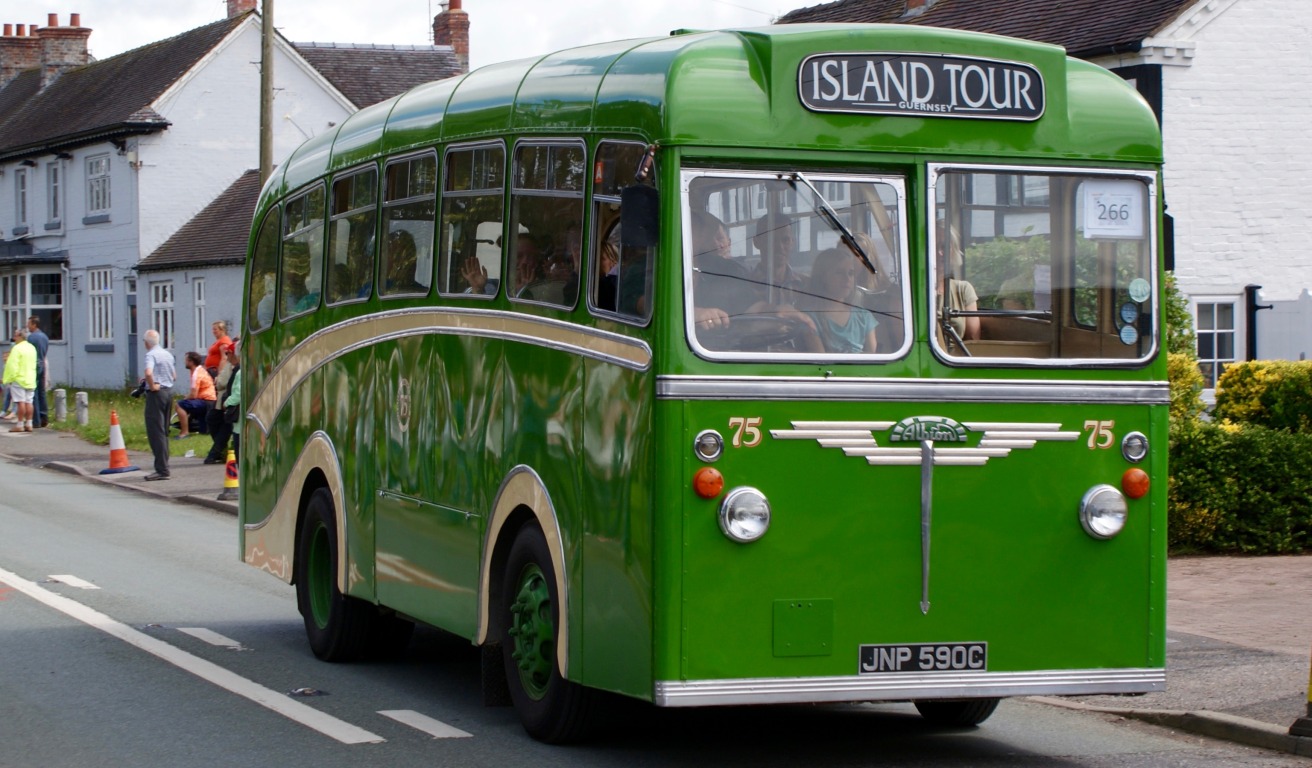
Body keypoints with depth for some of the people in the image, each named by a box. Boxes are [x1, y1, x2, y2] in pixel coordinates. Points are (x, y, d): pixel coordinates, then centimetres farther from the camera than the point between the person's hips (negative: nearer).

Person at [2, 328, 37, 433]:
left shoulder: (17, 348, -14)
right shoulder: (32, 348, 12)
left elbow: (13, 365, -17)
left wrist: (9, 380, -12)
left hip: (19, 379, -7)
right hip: (30, 380, 7)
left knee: (20, 402, -6)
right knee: (28, 402, 7)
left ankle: (20, 425, -5)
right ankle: (29, 424, 6)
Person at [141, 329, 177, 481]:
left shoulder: (151, 355, -13)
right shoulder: (168, 354, 13)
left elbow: (148, 372, -31)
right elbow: (174, 375, 24)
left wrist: (152, 386, -17)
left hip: (156, 394, -8)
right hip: (169, 391, 8)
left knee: (156, 432, -7)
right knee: (164, 431, 16)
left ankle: (162, 470, -10)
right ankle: (163, 466, 19)